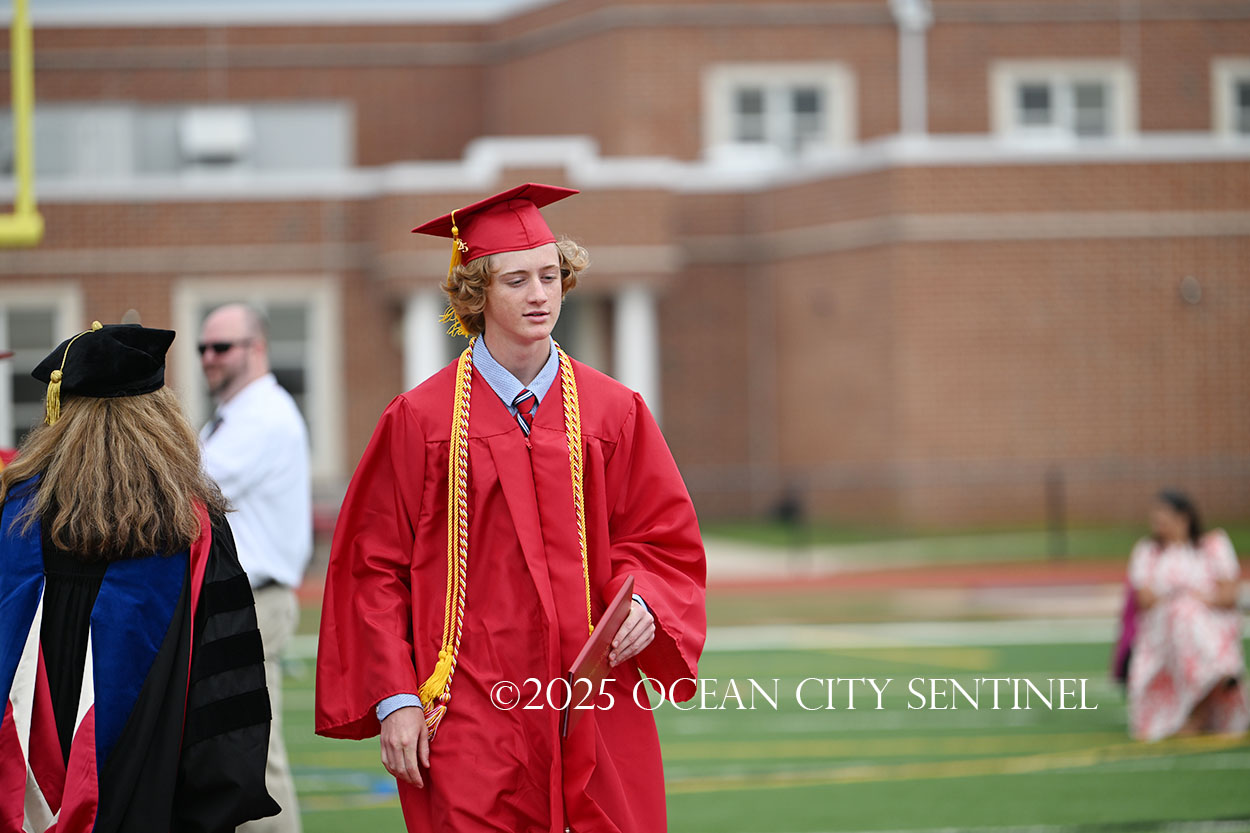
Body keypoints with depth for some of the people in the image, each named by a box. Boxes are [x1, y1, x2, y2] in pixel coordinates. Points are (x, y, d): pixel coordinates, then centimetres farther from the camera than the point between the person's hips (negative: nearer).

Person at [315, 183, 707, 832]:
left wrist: (643, 602, -11)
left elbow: (662, 541, 11)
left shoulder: (614, 412, 8)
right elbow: (373, 569, 2)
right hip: (470, 722, -2)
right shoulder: (420, 419, 1)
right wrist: (394, 699, -5)